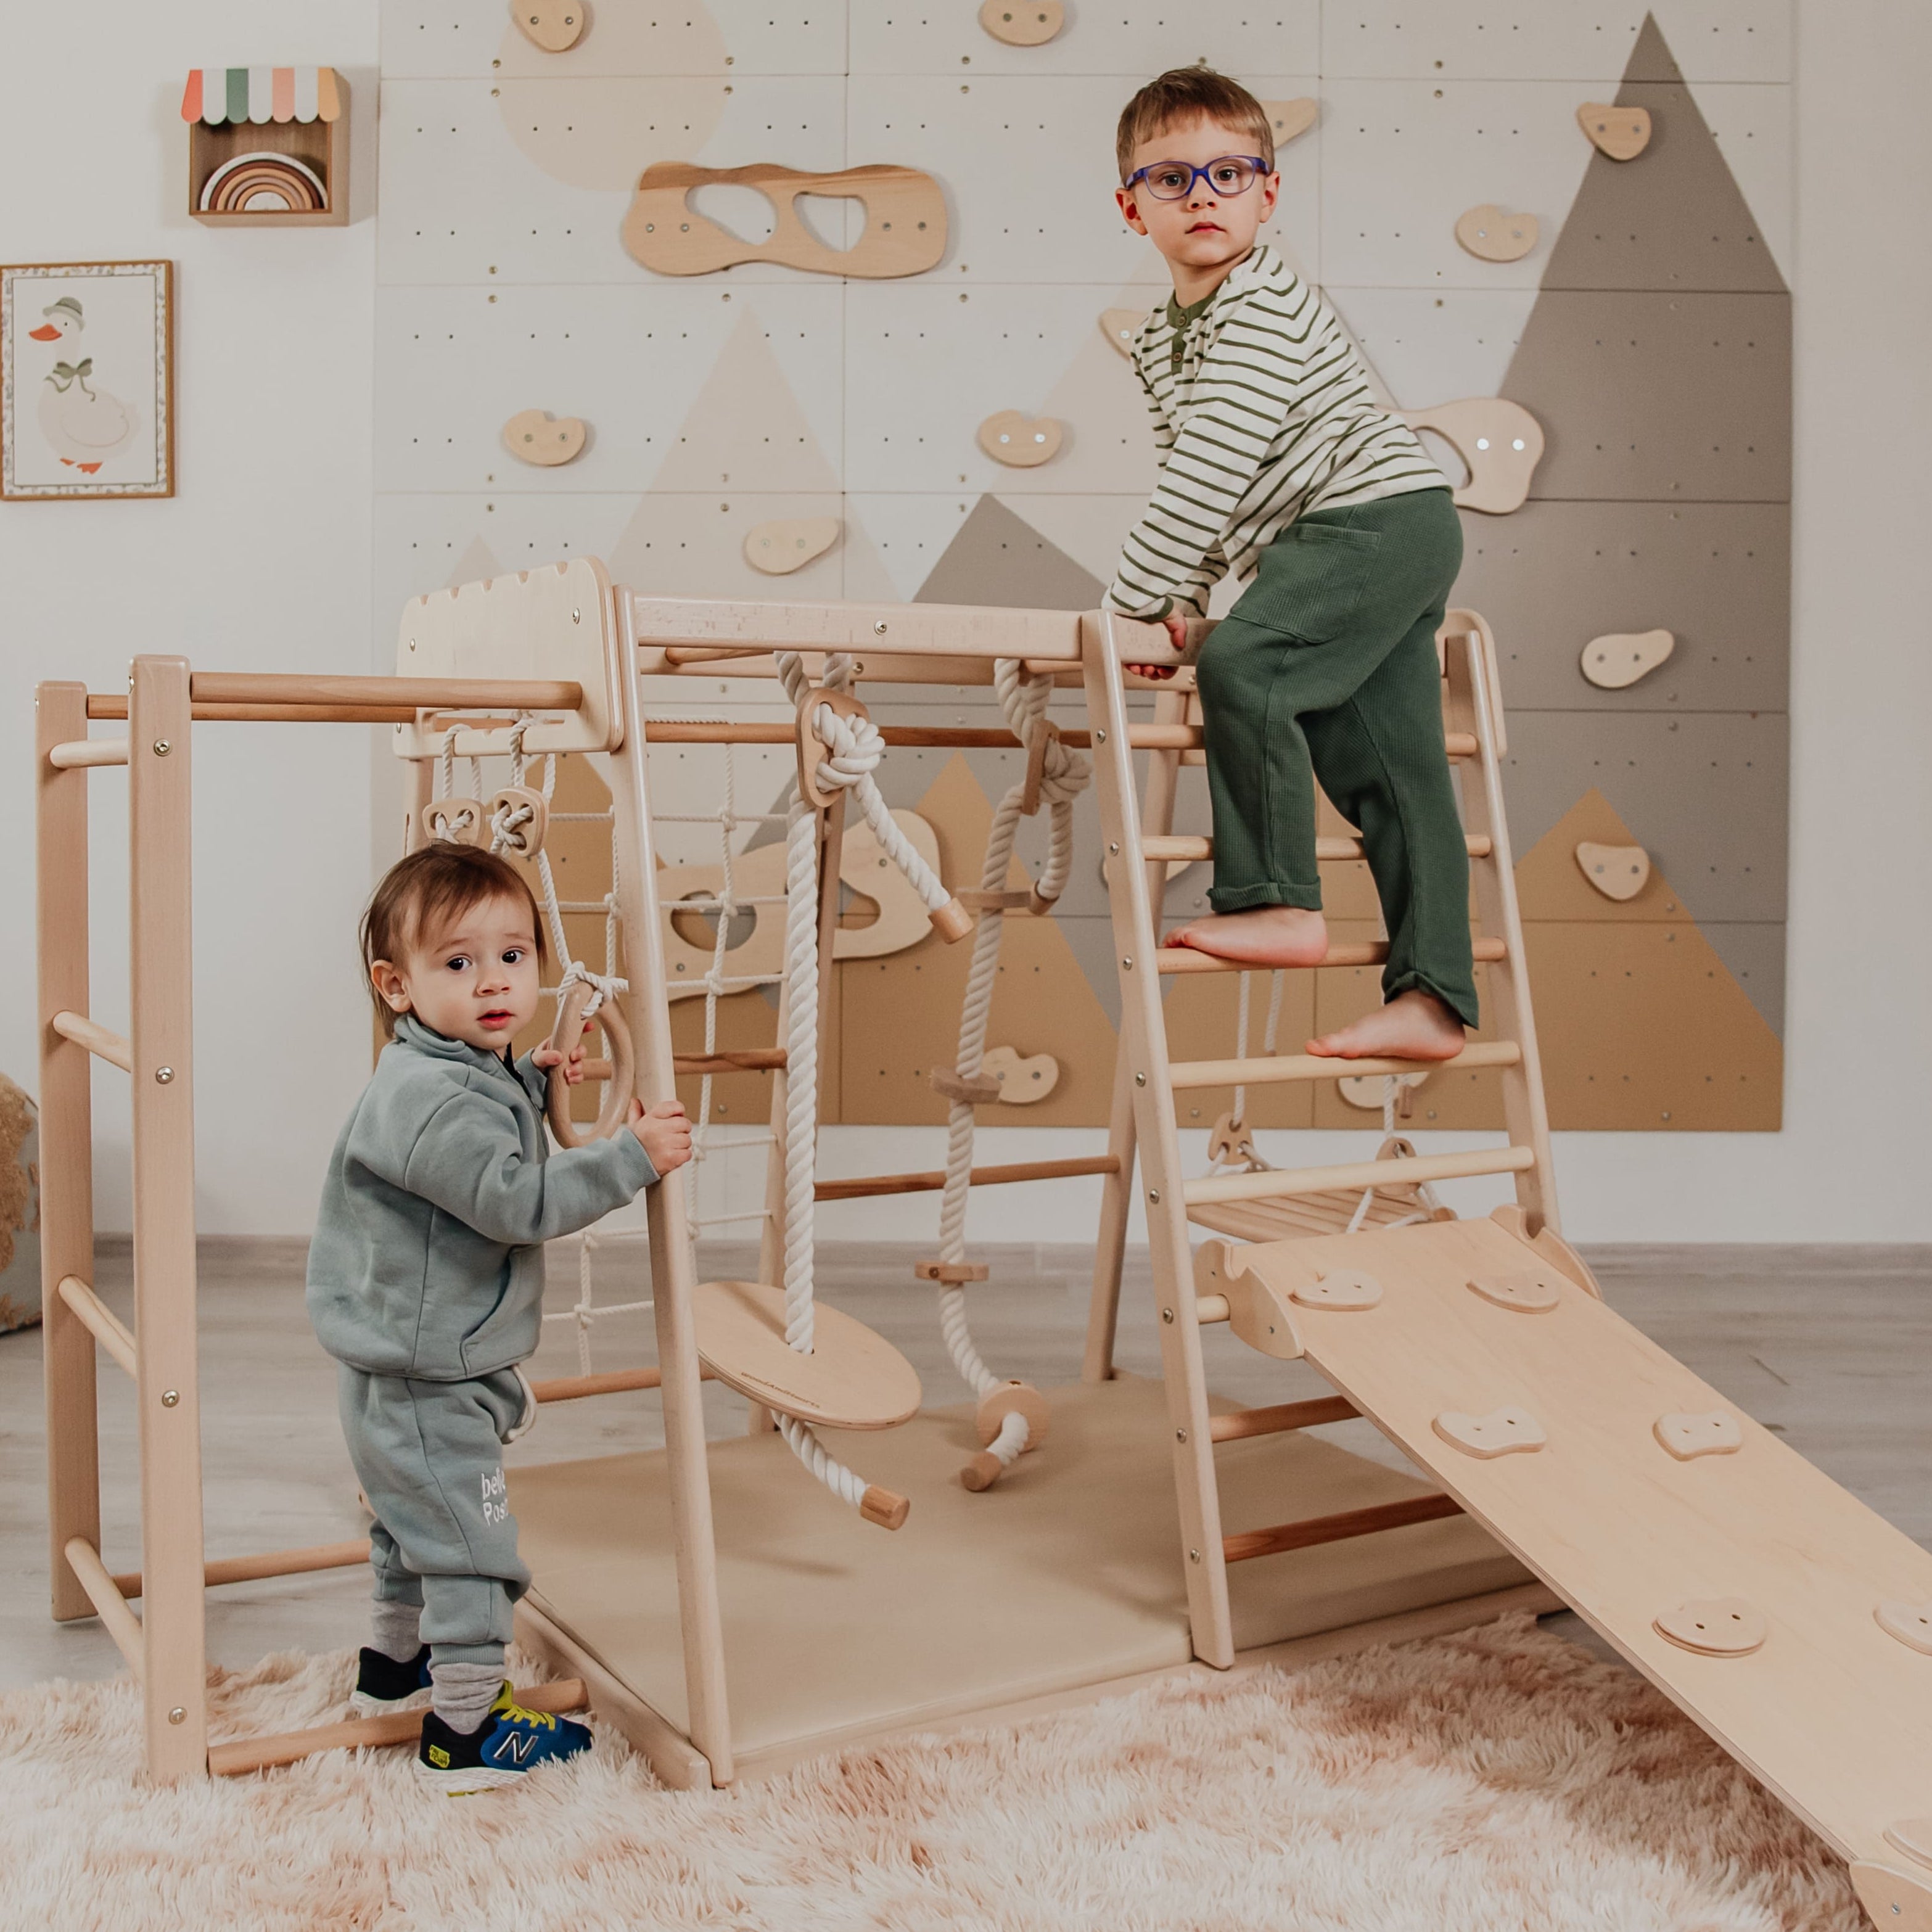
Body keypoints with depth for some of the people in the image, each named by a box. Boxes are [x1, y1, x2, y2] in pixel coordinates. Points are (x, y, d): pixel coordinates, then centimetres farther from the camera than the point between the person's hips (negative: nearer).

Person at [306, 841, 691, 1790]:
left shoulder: (471, 1073, 6)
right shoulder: (430, 1097, -27)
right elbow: (516, 1199, -33)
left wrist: (532, 1083, 18)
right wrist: (630, 1157, -30)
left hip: (415, 1372, 11)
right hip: (422, 1384, -11)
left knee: (414, 1524, 27)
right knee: (469, 1542, -2)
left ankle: (394, 1662, 46)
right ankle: (466, 1729, 10)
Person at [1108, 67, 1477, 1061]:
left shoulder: (1262, 305, -14)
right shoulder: (1159, 339, 15)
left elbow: (1212, 469, -23)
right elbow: (1193, 479, 22)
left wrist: (1127, 603, -21)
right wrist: (1181, 596, 10)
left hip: (1378, 517, -9)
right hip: (1376, 543, 9)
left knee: (1243, 665, -24)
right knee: (1385, 765, 5)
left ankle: (1278, 904, -15)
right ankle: (1431, 999, 6)